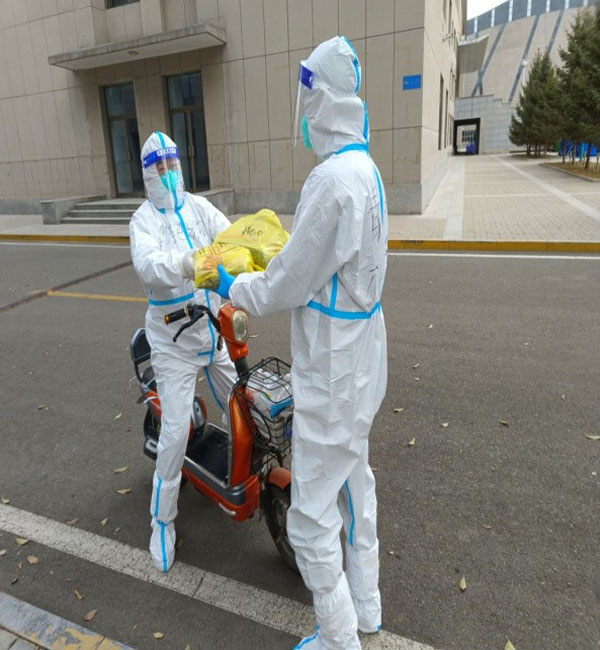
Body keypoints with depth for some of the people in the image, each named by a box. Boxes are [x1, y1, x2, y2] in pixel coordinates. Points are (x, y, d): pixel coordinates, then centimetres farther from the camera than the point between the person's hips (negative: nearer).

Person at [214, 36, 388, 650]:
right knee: (354, 480, 24)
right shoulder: (367, 169, 7)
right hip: (360, 360, 10)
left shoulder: (332, 179, -24)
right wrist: (272, 263, 20)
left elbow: (291, 284, -18)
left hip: (331, 376, -10)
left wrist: (233, 288, 0)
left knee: (311, 518, 7)